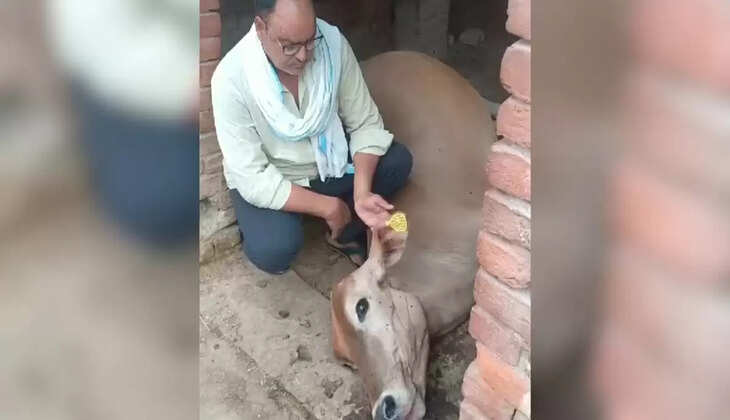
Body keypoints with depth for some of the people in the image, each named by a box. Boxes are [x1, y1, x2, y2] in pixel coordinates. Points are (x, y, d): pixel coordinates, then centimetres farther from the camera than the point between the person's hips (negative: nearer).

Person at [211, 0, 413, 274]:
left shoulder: (333, 43, -19)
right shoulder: (231, 79, -28)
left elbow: (365, 123, -13)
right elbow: (252, 180, -27)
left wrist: (362, 192, -28)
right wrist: (327, 207, -27)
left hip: (328, 158, 4)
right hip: (266, 181, -4)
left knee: (398, 161, -16)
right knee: (273, 251, -30)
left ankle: (346, 233, 7)